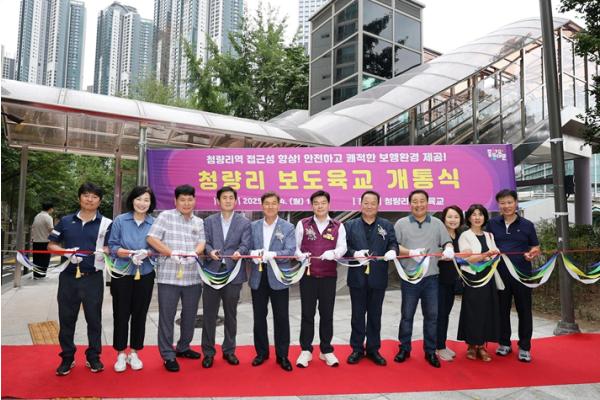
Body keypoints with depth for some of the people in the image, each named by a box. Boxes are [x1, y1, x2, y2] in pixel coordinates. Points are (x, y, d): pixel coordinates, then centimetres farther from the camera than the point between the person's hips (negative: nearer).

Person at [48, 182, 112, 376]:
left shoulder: (106, 223, 1)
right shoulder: (66, 221, 7)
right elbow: (51, 245, 9)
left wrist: (104, 251, -21)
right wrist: (67, 252, -11)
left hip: (93, 278, -2)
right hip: (68, 277, 2)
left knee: (94, 318, 7)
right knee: (66, 318, 10)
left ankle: (93, 357, 23)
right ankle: (67, 358, 26)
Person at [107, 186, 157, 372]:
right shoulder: (120, 220, -2)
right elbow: (112, 246, -2)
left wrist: (147, 253, -20)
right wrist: (129, 253, -19)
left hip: (145, 275, 1)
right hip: (122, 274, -1)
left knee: (140, 314, 10)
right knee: (121, 314, 6)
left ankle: (134, 353, 26)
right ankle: (121, 354, 22)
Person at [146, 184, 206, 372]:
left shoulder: (199, 222, 14)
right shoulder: (166, 216, 0)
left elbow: (201, 243, 6)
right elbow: (151, 238, -7)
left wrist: (194, 253, -17)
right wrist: (172, 253, -14)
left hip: (193, 276, 4)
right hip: (169, 276, -4)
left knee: (190, 315, 14)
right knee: (167, 316, 3)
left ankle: (183, 347, 33)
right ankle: (168, 355, 15)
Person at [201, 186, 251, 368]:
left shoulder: (244, 222, 5)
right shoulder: (209, 221, 9)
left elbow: (246, 244, -4)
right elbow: (205, 242, 1)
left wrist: (239, 252, -26)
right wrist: (210, 251, -20)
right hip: (212, 272, 1)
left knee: (231, 314, 11)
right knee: (209, 314, 6)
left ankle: (229, 350, 26)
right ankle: (208, 352, 20)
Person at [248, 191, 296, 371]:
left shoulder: (288, 227, -1)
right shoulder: (253, 226, 6)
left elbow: (290, 251, -11)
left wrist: (270, 255, -24)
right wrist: (254, 254, -20)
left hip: (278, 278, -2)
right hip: (258, 277, 2)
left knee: (281, 318, 5)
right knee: (259, 317, 12)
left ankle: (282, 355, 19)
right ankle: (262, 352, 29)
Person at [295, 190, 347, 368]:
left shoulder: (338, 226, 6)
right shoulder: (302, 224, 4)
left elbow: (342, 247, -4)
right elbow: (295, 246, 4)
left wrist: (333, 253, -25)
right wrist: (301, 255, -17)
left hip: (329, 276, 1)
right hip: (307, 274, -1)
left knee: (327, 313, 8)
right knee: (307, 313, 5)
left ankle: (326, 350, 22)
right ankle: (306, 350, 17)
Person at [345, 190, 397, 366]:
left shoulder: (387, 225, 6)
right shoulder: (350, 225, 3)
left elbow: (393, 243, -1)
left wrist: (392, 251, -24)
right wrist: (354, 253, -22)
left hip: (378, 278, 1)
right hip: (357, 277, -1)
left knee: (375, 315, 12)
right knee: (357, 315, 10)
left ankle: (373, 349, 27)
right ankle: (357, 349, 24)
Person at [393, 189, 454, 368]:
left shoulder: (437, 223, 10)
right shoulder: (401, 223, 3)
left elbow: (447, 242, 8)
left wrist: (448, 249, -15)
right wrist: (410, 252, -18)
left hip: (431, 277, 2)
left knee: (431, 315, 7)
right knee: (407, 315, 8)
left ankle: (430, 351, 21)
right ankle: (404, 348, 22)